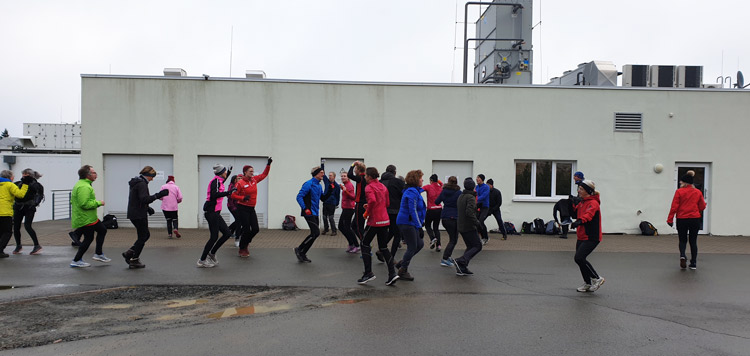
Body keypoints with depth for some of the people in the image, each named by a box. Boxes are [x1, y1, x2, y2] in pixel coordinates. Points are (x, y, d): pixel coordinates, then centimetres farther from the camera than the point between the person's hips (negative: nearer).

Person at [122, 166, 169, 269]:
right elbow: (145, 199, -28)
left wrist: (147, 208, 14)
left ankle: (129, 253, 15)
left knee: (145, 235, 18)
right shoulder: (142, 184, -17)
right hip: (139, 215, -10)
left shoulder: (136, 182, 16)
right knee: (143, 237, 2)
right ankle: (134, 261, 9)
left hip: (134, 214, 10)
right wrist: (159, 195, -28)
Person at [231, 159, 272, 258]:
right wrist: (243, 198, -22)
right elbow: (233, 195, -10)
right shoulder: (240, 183, -11)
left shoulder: (254, 180, 6)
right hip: (243, 208, -6)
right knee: (246, 229, -5)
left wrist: (268, 164, 11)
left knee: (256, 229, 3)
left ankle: (245, 244, 28)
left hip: (251, 209, 7)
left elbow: (264, 174, 18)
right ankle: (242, 249, 15)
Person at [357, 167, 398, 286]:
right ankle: (392, 273, 2)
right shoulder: (383, 186, 14)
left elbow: (372, 200, -28)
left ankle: (368, 273, 5)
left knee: (365, 245, 8)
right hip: (385, 220, 7)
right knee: (383, 247, 12)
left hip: (374, 221, -7)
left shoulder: (369, 187, -10)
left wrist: (368, 212, -12)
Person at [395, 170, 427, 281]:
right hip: (407, 223, -10)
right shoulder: (412, 192, -17)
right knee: (412, 247, -2)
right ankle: (403, 271, 10)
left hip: (410, 223, 10)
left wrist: (420, 223, 18)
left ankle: (402, 263, 22)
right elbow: (413, 210, -22)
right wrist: (419, 226, -19)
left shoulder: (413, 191, 16)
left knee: (419, 244, 13)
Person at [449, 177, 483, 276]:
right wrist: (477, 223, -19)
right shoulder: (471, 197, -15)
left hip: (460, 226, 9)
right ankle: (461, 261, -17)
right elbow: (469, 212, -26)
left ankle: (462, 269, 7)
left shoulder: (461, 196, 13)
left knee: (470, 246, 16)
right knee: (477, 246, -1)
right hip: (469, 227, -9)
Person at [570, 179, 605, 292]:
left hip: (591, 237, -9)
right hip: (582, 237, 9)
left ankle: (597, 278, 1)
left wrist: (579, 222, -52)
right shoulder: (582, 202, 14)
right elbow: (576, 213, 23)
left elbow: (588, 215, -34)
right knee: (579, 259, 10)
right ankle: (588, 284, 25)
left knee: (579, 258, -16)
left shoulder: (593, 203, -15)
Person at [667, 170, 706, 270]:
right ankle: (693, 264, 13)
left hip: (682, 220, -2)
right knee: (693, 241, 11)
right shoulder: (698, 192, 2)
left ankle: (682, 255, -15)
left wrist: (670, 219, -5)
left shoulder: (679, 192, -7)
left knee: (682, 240, 12)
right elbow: (702, 207, 5)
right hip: (695, 220, 2)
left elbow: (674, 207, -9)